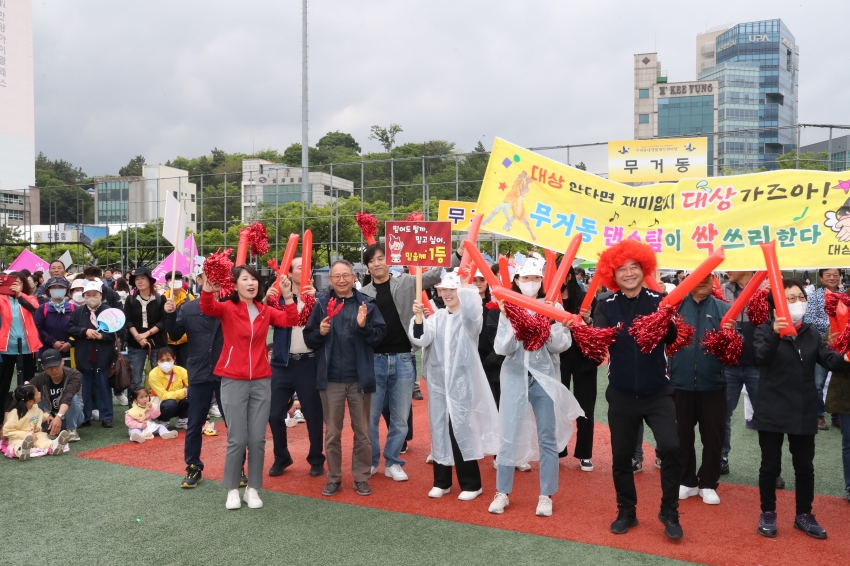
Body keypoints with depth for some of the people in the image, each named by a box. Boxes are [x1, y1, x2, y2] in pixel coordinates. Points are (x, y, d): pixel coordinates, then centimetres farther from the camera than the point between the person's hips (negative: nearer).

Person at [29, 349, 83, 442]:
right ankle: (53, 430, -7)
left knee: (73, 397, -31)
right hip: (50, 417, 3)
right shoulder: (40, 379, -15)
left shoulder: (74, 375, -22)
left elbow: (68, 396, -38)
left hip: (70, 418, -2)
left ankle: (71, 430, -16)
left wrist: (59, 417, -54)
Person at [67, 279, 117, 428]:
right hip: (84, 357, 3)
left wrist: (101, 336, -18)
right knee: (85, 387, 10)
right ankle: (85, 417, 19)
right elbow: (70, 328, 1)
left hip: (103, 356, -2)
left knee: (104, 386, 5)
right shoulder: (78, 312, 8)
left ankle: (106, 417, 11)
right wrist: (85, 331, -14)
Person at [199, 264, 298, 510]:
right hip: (233, 381, -3)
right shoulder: (227, 308, -4)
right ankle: (232, 489, 18)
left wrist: (288, 296, -19)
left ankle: (252, 488, 20)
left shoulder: (265, 311, 6)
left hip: (261, 381, 3)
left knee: (257, 439, 6)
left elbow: (290, 321, -7)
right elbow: (207, 307, -24)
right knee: (237, 439, 0)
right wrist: (208, 284, -43)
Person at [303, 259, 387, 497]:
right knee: (332, 433, 11)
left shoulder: (367, 303, -1)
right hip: (330, 379, 1)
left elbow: (380, 335, -6)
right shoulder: (321, 304, 1)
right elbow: (308, 339, 3)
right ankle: (333, 478, 24)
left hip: (360, 378, 0)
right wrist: (320, 332, -17)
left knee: (362, 432, 11)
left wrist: (364, 326, -22)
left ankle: (362, 478, 23)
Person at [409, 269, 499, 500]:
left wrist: (463, 287, -38)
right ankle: (442, 481, 22)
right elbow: (420, 339, -6)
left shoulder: (471, 317, -5)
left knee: (461, 429, -4)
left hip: (462, 382, -5)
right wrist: (418, 318, -23)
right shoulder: (436, 317, 8)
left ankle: (471, 483, 10)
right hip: (438, 382, 5)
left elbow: (472, 312, -30)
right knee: (440, 429, 9)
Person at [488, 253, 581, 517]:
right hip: (515, 376, 0)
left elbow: (562, 345, -4)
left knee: (547, 437, 6)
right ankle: (502, 492, 17)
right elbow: (502, 349, -6)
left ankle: (546, 496, 19)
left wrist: (551, 324, -19)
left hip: (545, 376, 0)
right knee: (509, 436, 2)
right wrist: (508, 320, -19)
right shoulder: (508, 308, 1)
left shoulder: (552, 307, 1)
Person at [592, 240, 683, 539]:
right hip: (621, 395, 1)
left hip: (658, 393, -1)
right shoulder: (606, 306, -3)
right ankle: (626, 512, 31)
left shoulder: (657, 301, -5)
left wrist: (668, 323, -42)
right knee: (621, 457, 10)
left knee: (670, 448, -15)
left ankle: (669, 512, 8)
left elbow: (671, 339, -19)